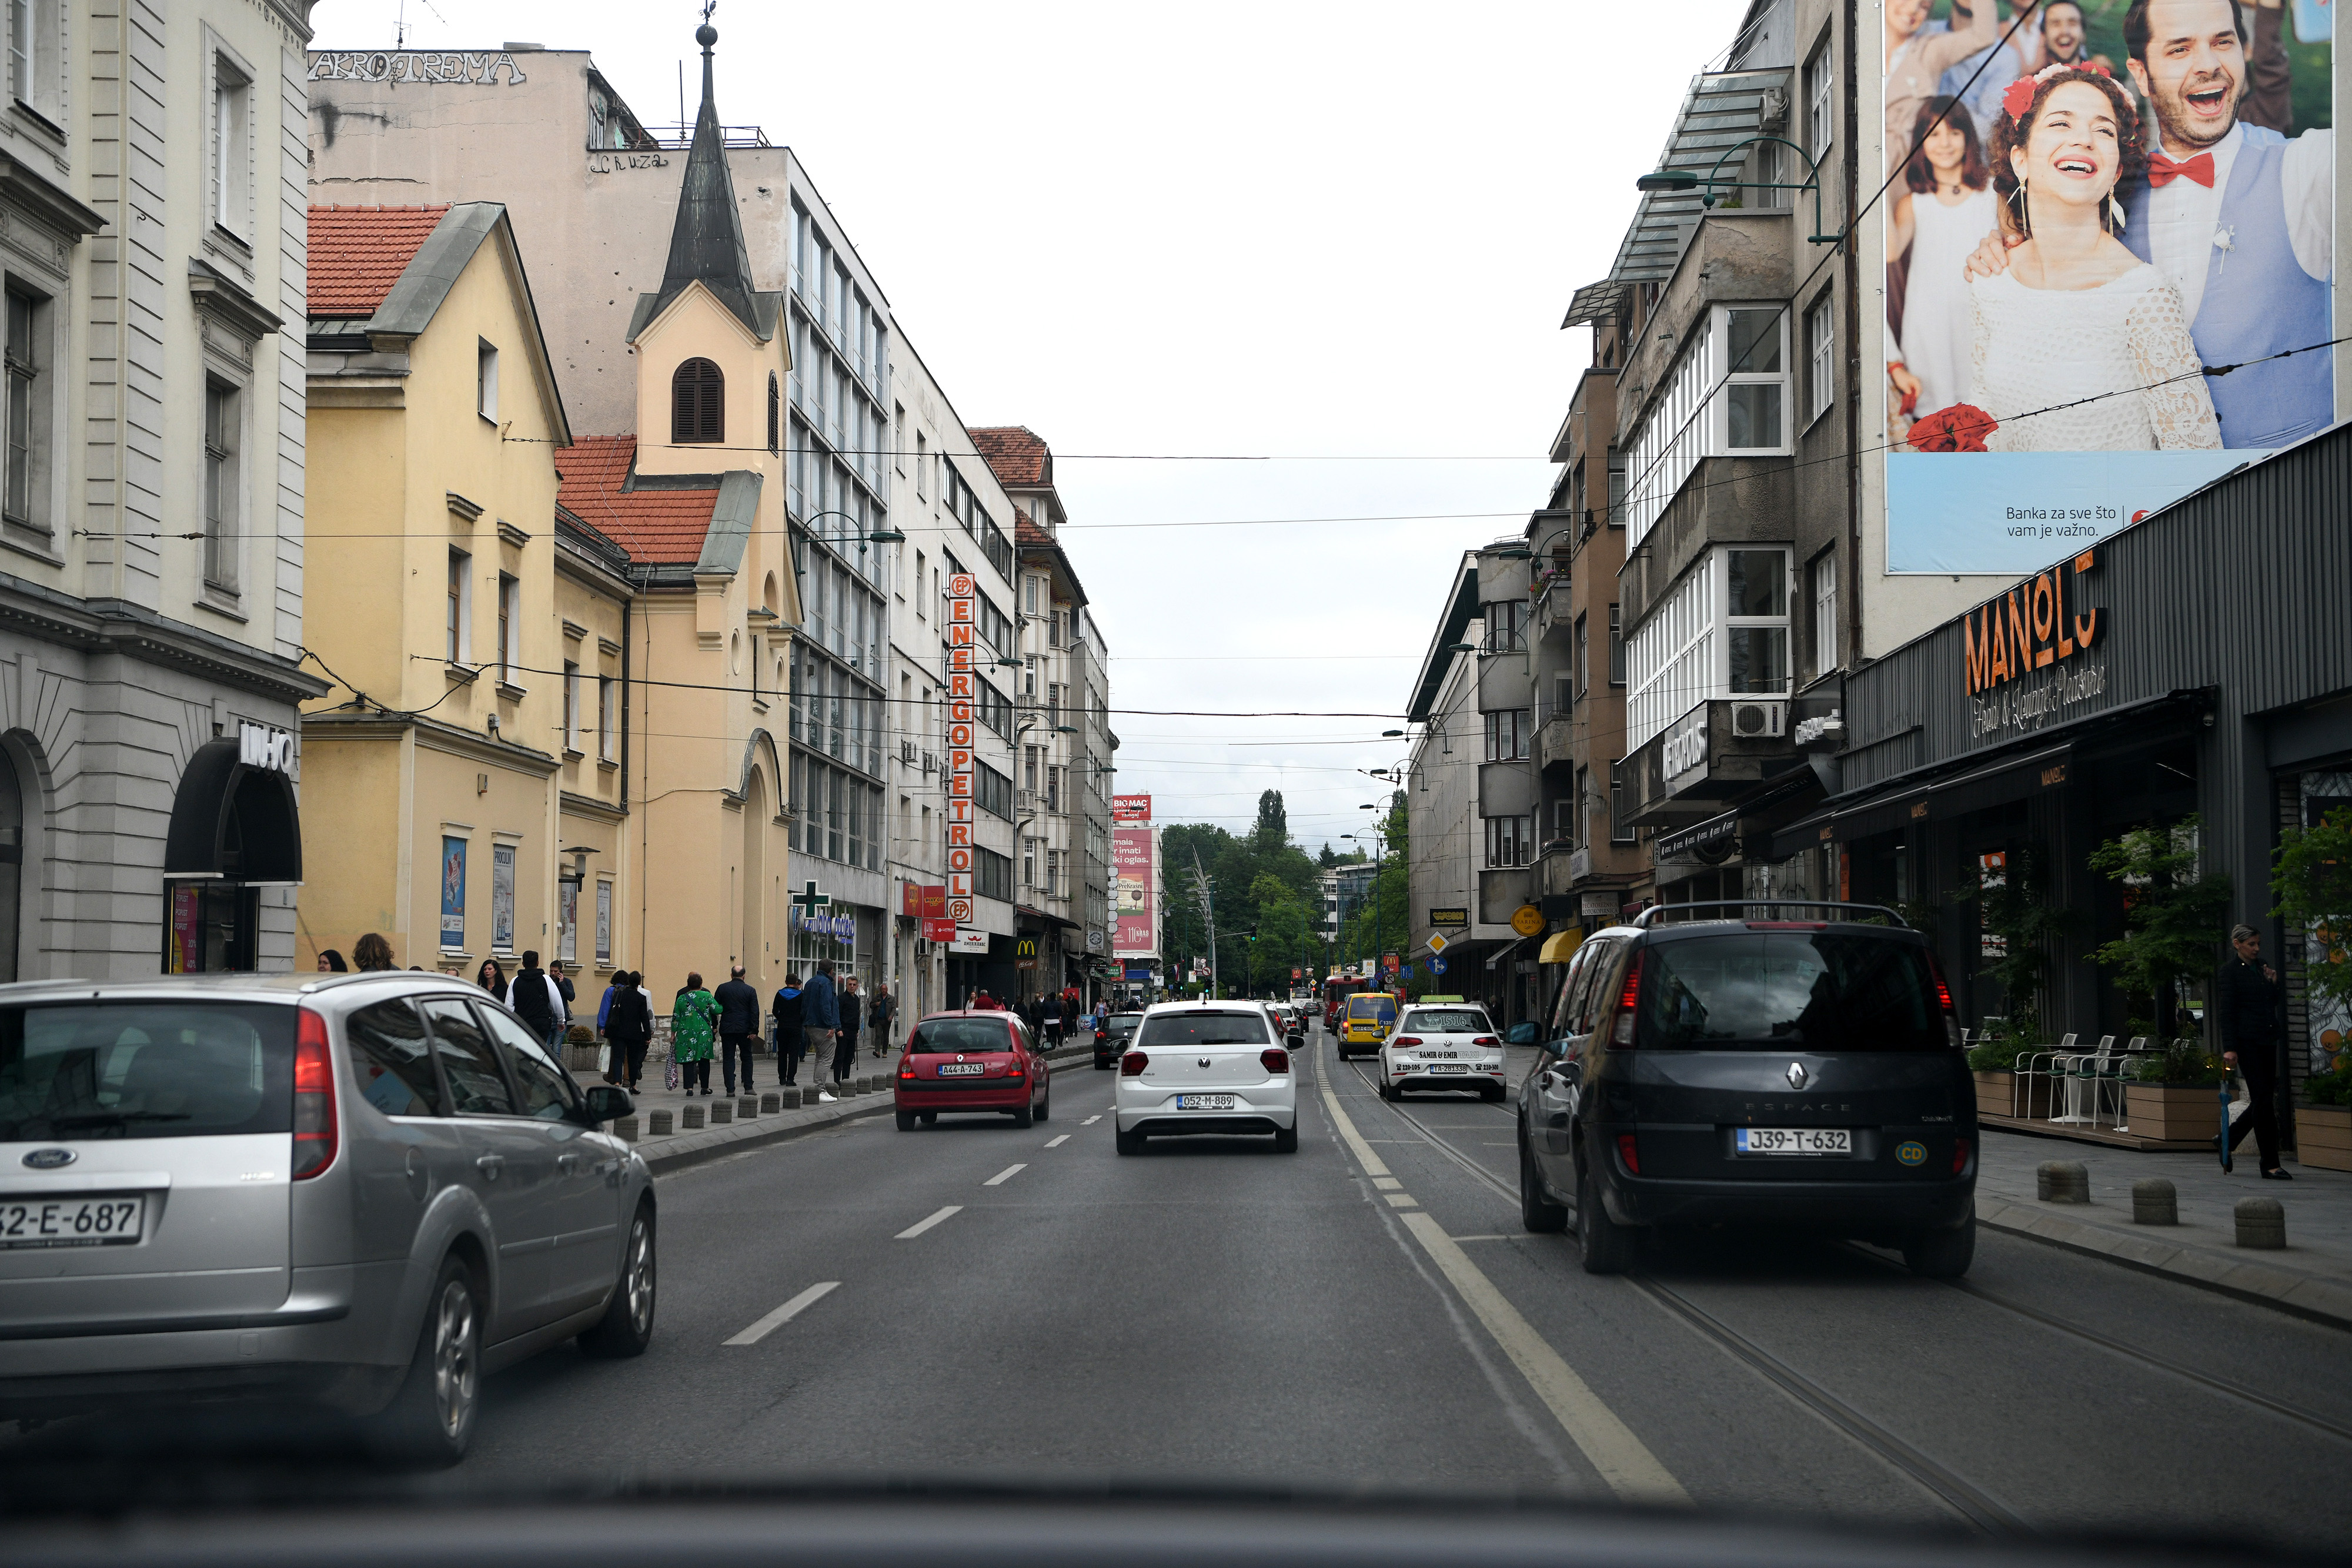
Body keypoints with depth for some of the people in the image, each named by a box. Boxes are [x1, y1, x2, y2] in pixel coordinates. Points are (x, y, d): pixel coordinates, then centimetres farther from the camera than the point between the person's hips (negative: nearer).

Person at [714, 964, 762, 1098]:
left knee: (728, 1058, 4)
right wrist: (754, 1031, -6)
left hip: (727, 1028, 0)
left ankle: (730, 1089, -2)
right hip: (744, 1029, 0)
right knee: (747, 1057, 12)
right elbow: (755, 1012, -5)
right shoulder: (750, 991, 0)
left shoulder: (722, 988, 1)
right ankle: (748, 1087, 8)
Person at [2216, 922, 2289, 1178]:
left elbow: (2275, 1004, 20)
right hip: (2247, 1041, -7)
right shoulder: (2230, 971, -4)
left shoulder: (2262, 968, 16)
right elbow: (2227, 1012, -9)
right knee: (2263, 1099, -9)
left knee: (2264, 1098, 7)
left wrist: (2273, 983, 2)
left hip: (2267, 1041, 7)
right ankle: (2270, 1165, -6)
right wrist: (2229, 1048, -15)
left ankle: (2227, 1138, 29)